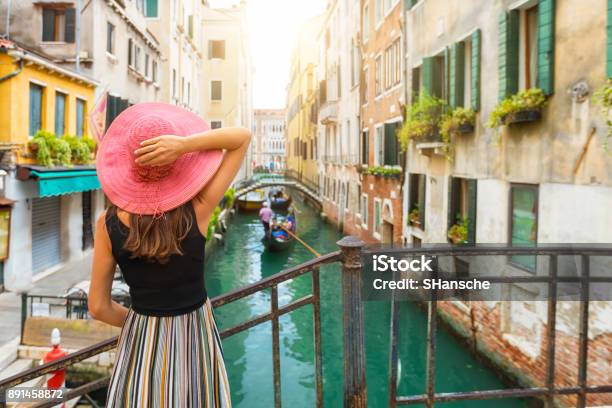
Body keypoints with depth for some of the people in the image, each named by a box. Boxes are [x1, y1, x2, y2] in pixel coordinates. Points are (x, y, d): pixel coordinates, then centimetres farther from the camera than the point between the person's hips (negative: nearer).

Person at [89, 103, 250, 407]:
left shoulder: (108, 223, -15)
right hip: (195, 336, -1)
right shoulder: (198, 210, -21)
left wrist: (136, 322, 12)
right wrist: (185, 144, -29)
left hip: (141, 342, 1)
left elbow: (98, 307, -6)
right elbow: (242, 137, -15)